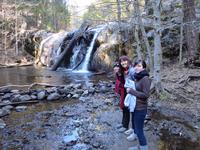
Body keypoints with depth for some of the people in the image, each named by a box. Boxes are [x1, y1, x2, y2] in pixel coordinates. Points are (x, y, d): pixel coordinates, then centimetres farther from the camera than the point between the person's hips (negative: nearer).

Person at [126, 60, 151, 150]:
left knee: (139, 130, 2)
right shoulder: (137, 77, 5)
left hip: (140, 109, -9)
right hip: (135, 107, 9)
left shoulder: (145, 79, -19)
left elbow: (146, 95, -22)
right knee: (135, 127, 19)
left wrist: (131, 91, -21)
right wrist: (129, 89, 2)